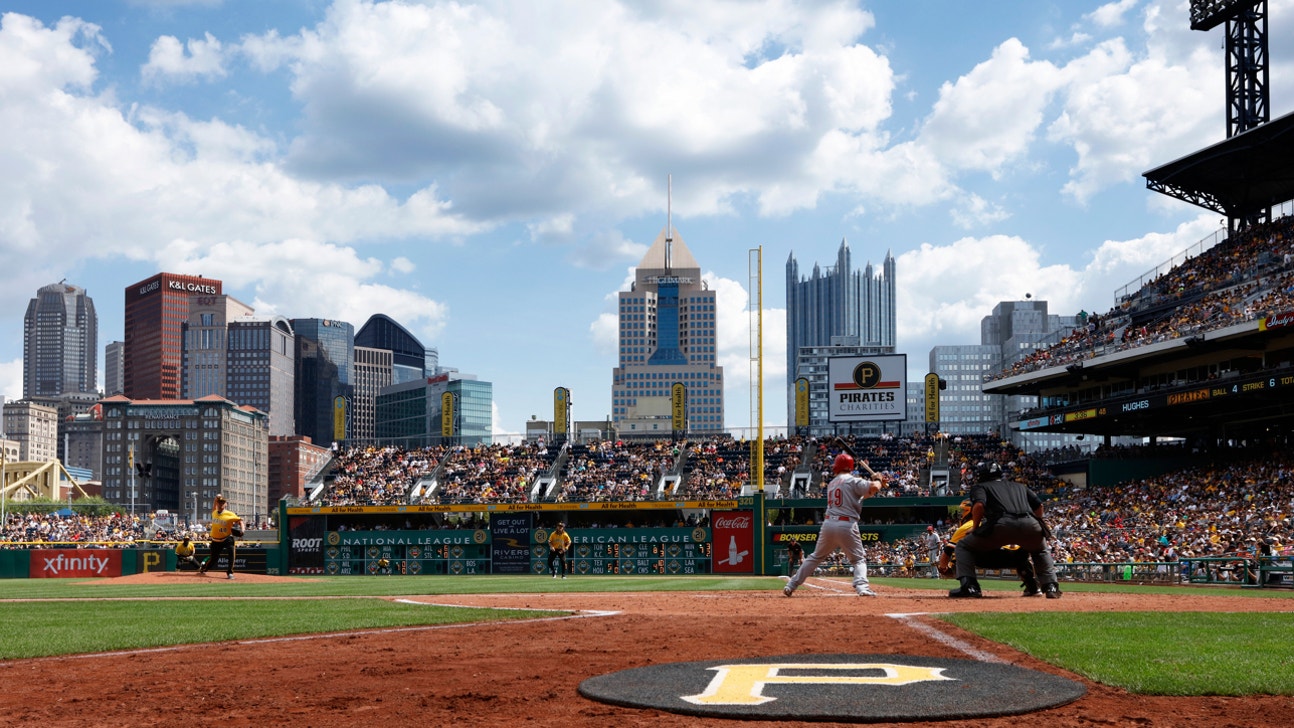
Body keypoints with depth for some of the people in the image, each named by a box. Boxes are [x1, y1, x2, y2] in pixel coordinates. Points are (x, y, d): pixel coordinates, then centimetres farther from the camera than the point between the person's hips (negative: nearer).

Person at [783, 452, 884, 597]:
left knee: (815, 557, 19)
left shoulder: (832, 484, 20)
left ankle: (791, 586, 19)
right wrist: (878, 481, 9)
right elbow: (873, 488, -14)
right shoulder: (852, 480, 0)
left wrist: (876, 484, 20)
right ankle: (861, 587, -18)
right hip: (846, 525, -5)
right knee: (859, 558, 7)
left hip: (828, 524, 5)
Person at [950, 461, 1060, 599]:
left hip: (1001, 525, -4)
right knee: (1041, 550, 37)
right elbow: (1039, 505, 25)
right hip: (1030, 524, 4)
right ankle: (1051, 586, 18)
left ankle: (969, 586, 0)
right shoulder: (1020, 486, 36)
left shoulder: (980, 487, 23)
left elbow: (979, 505, 1)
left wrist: (974, 528, 12)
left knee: (963, 546, 18)